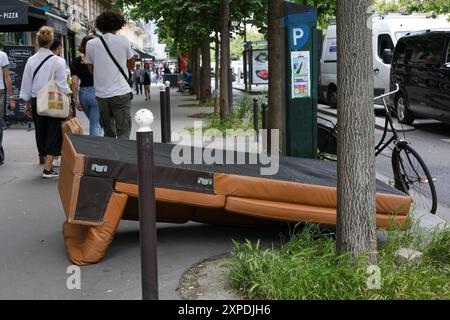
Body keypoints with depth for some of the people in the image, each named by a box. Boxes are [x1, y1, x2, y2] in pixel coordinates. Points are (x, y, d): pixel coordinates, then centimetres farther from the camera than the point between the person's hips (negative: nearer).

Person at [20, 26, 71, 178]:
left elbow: (26, 84, 5)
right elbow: (63, 85, -10)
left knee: (41, 134, 16)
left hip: (36, 102, 3)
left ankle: (47, 163, 26)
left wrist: (27, 104, 16)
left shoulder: (31, 61, -2)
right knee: (54, 135, 4)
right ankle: (48, 169, -2)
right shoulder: (58, 61, -12)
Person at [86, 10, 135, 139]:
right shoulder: (123, 40, -3)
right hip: (121, 92, -3)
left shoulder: (90, 44, 3)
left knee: (109, 134, 15)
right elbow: (131, 66, 8)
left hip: (101, 94, 3)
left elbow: (92, 69, 14)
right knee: (123, 134, -3)